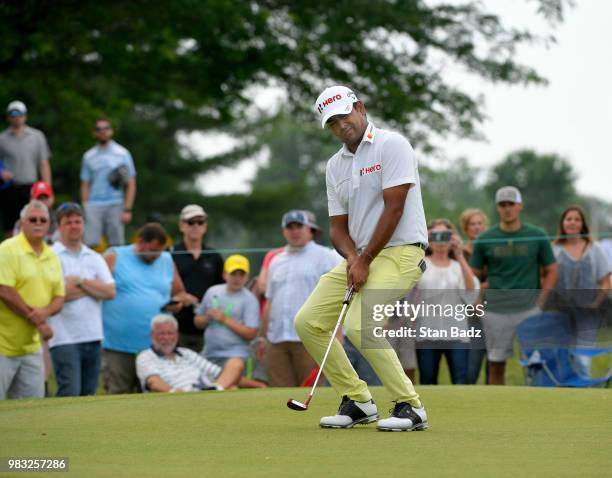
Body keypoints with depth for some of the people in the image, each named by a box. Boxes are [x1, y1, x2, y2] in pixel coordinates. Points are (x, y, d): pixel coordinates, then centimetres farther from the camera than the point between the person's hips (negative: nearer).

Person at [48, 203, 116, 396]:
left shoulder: (95, 259, 15)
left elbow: (110, 291, 3)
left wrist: (80, 281, -7)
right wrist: (94, 287, -3)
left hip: (93, 336, 6)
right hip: (65, 337, -6)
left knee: (89, 394, 7)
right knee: (70, 394, -14)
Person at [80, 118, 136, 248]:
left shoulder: (122, 153, 6)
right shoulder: (89, 156, 12)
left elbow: (131, 184, 4)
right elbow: (85, 185, 14)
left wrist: (127, 209, -4)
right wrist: (84, 209, 4)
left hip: (116, 205, -1)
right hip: (94, 206, 1)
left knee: (116, 245, -1)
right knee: (91, 245, -11)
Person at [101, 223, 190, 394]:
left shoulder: (167, 261, 17)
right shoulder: (114, 258, 4)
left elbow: (180, 293, 24)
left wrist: (178, 302, -1)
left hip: (156, 348, 3)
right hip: (118, 347, -3)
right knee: (118, 394, -3)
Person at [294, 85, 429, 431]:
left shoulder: (392, 145, -10)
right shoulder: (335, 166, 13)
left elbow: (394, 208, -16)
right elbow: (338, 226, 13)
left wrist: (365, 260, -16)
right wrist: (352, 259, -9)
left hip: (400, 251, -8)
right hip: (358, 258, 8)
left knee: (360, 325, -26)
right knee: (308, 322, 0)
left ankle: (411, 407, -14)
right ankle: (358, 400, 10)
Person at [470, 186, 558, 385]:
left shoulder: (537, 236, 4)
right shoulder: (485, 239, 4)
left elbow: (551, 271, 8)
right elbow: (474, 275, 9)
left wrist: (539, 302, -1)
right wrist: (479, 303, 1)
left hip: (529, 309, -1)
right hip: (496, 313, 1)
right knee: (496, 366, 4)